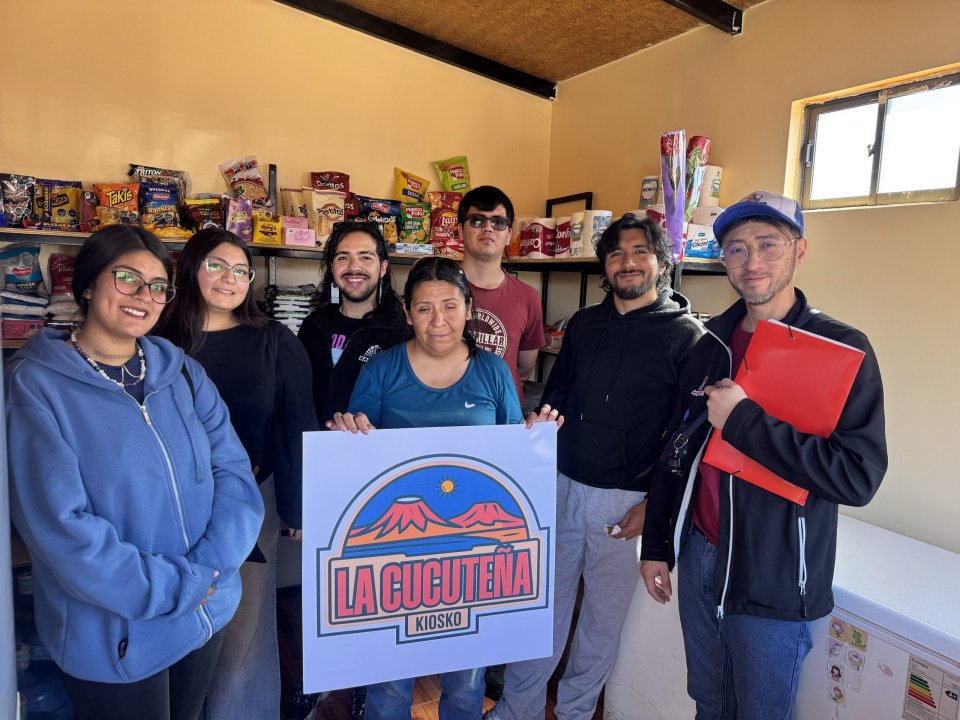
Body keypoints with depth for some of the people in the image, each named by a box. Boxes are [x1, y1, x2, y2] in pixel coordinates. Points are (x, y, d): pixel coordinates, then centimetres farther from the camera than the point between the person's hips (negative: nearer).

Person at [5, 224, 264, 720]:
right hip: (115, 635, -4)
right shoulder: (36, 383, -12)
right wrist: (178, 587, -19)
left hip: (209, 615, 5)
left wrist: (208, 570, -17)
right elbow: (60, 527, -20)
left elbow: (235, 472, -4)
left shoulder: (181, 370, 0)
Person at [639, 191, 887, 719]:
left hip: (774, 581, -5)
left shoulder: (840, 348, -12)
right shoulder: (712, 343, 4)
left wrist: (743, 418, -23)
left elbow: (859, 475, -22)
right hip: (698, 556, 5)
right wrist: (657, 546, 10)